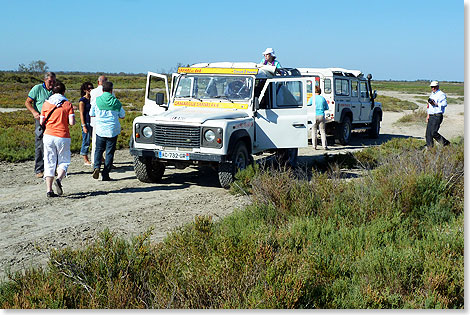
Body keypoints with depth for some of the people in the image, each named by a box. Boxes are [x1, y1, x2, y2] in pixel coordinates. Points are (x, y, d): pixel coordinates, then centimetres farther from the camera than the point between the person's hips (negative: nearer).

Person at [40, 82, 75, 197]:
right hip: (63, 136, -2)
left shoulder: (46, 104, 5)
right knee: (64, 161, 11)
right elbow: (72, 122, -10)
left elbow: (41, 122, 5)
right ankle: (59, 179, -17)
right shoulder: (67, 104, -1)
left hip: (49, 135, 2)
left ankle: (49, 190, 1)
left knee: (49, 163, 6)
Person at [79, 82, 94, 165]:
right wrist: (84, 126, -15)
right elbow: (81, 114, -10)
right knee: (86, 141, 0)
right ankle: (85, 160, 10)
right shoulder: (82, 100, -7)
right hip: (87, 123, -6)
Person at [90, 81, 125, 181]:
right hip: (113, 130, -1)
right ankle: (105, 174, 4)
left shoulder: (97, 100, -3)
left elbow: (91, 114, 5)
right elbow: (122, 115, 7)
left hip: (100, 129, 1)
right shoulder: (116, 102, -3)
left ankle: (96, 166, -7)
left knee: (99, 150, 16)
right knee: (109, 152, 5)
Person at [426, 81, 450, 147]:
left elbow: (444, 104, -20)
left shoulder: (441, 94, -7)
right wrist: (428, 115, 23)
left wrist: (436, 104, -27)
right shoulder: (432, 94, 19)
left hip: (437, 116, -8)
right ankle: (429, 147, 7)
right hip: (431, 116, 8)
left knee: (433, 133, -14)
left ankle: (445, 143, 2)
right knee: (428, 133, 3)